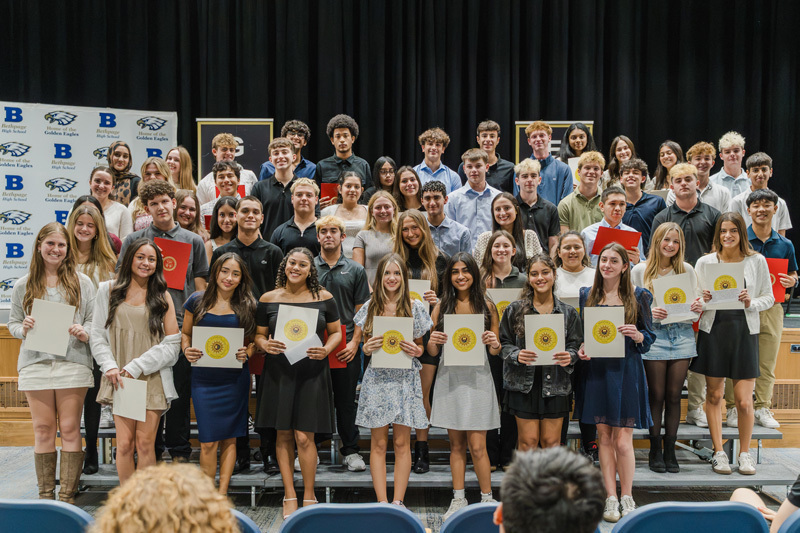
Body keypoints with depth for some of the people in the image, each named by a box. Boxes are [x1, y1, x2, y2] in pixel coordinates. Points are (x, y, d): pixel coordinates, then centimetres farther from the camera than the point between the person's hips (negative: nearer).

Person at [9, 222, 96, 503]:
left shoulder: (82, 282, 6)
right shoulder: (23, 285, 10)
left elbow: (95, 319, 6)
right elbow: (12, 323, 13)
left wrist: (84, 333, -14)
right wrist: (23, 328, -8)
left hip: (72, 363, -1)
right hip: (36, 364, 1)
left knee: (70, 429, -1)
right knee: (43, 430, 5)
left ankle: (67, 496, 7)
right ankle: (45, 495, 16)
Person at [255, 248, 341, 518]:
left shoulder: (323, 298, 3)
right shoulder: (269, 299, 4)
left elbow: (336, 332, 9)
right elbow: (259, 334, 11)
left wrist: (326, 349, -10)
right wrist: (265, 344, -11)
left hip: (311, 372, -1)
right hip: (278, 372, 2)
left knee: (304, 436, -5)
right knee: (283, 435, 7)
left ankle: (309, 496, 12)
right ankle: (289, 496, 20)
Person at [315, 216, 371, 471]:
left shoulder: (355, 270, 6)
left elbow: (361, 310, 4)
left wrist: (355, 342, -6)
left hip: (346, 346, 0)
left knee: (346, 399, 5)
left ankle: (351, 450, 16)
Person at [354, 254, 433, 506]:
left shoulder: (415, 307, 3)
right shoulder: (370, 307, 5)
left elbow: (420, 346, 8)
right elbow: (363, 345, 10)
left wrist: (415, 350, -13)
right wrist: (367, 348, -11)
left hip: (404, 379, -1)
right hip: (376, 378, 1)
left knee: (402, 443, 2)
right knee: (378, 443, 2)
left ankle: (398, 502, 10)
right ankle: (382, 502, 9)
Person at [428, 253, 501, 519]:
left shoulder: (486, 306, 3)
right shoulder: (441, 307, 6)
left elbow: (495, 351, 8)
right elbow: (433, 352, 8)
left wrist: (494, 344, -14)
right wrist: (432, 342, -14)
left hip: (477, 379, -2)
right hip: (450, 378, 2)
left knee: (477, 446, -2)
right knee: (456, 444, 10)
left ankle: (487, 500, 13)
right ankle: (458, 499, 22)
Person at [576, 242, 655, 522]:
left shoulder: (638, 296, 2)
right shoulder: (587, 295, 9)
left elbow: (649, 337, 3)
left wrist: (636, 335, -18)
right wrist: (580, 349, -5)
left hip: (626, 371, -2)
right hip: (596, 371, 2)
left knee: (622, 440, -3)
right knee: (604, 437, 6)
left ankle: (626, 497, 14)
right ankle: (611, 497, 15)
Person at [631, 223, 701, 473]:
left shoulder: (687, 270, 11)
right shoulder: (640, 270, 2)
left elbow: (696, 304, 13)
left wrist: (698, 308, -9)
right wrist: (649, 312, -19)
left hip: (682, 335, 2)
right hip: (654, 335, -2)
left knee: (674, 396, 4)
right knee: (656, 396, 1)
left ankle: (670, 450, 13)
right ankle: (655, 451, 11)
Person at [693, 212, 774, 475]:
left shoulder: (757, 261, 3)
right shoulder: (705, 262, 3)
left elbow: (769, 297, 7)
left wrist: (751, 303, -12)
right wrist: (701, 299, -13)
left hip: (745, 332, 0)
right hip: (713, 331, 1)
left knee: (744, 400, -1)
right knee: (714, 395, 6)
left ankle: (745, 453, 19)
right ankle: (719, 452, 19)